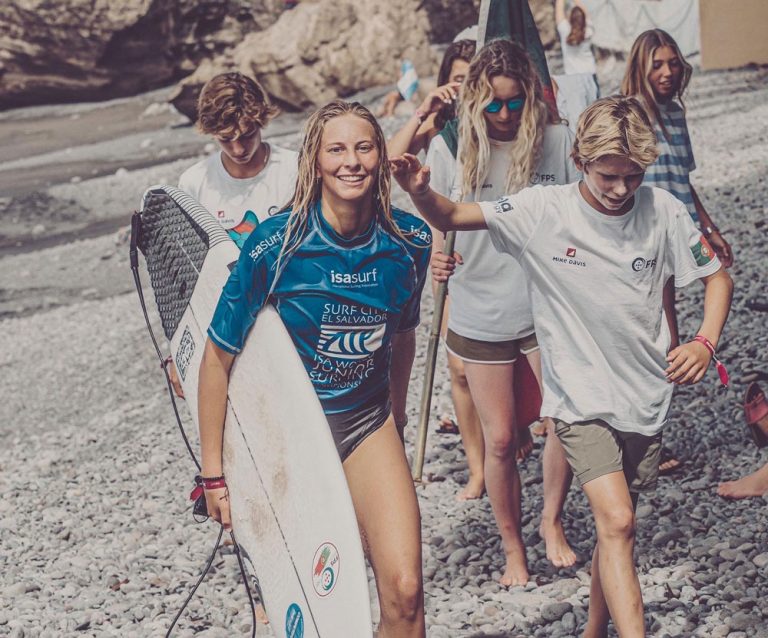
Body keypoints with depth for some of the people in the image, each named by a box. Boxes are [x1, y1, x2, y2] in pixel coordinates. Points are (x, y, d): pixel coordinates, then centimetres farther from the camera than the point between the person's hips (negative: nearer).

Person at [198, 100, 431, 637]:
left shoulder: (409, 240, -8)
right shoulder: (274, 245, -18)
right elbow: (219, 356, -10)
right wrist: (213, 470, -8)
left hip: (366, 419, 3)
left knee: (404, 591, -9)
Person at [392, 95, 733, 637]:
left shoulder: (662, 211, -6)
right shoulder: (543, 212, -13)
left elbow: (718, 278, 5)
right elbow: (451, 217, -10)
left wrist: (705, 343, -11)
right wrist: (420, 192, -33)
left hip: (646, 394, 3)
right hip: (580, 398, -3)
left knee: (616, 522, 14)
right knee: (618, 522, -18)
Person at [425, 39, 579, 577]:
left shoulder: (559, 140, -5)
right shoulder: (449, 148, -4)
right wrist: (437, 257, -16)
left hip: (547, 306, 0)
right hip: (480, 315, 0)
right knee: (500, 438, 5)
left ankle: (552, 521, 21)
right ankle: (513, 547, 25)